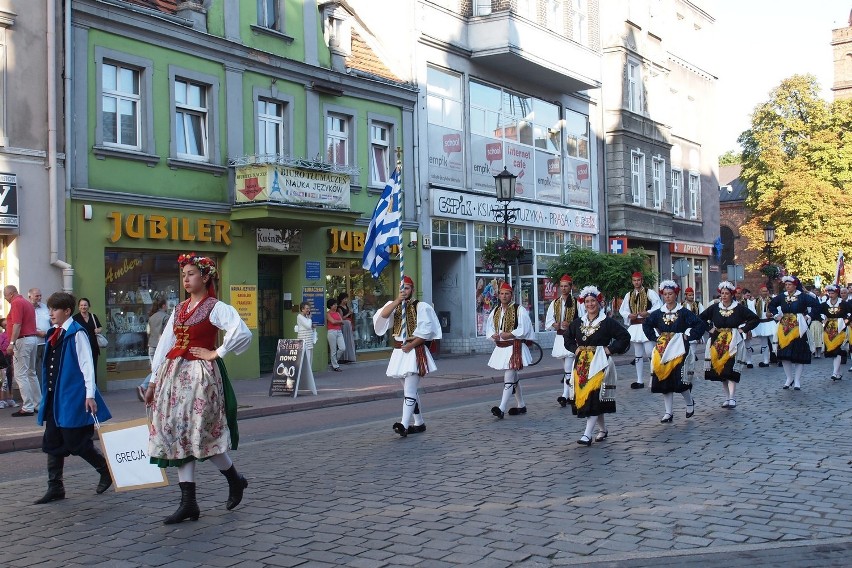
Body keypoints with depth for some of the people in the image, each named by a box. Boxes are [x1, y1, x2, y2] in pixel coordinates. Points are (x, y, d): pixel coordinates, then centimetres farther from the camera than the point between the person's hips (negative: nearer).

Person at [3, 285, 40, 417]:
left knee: (20, 375, -7)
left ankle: (28, 408, -8)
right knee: (31, 373, 15)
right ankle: (38, 405, 18)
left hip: (22, 340, -10)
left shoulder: (16, 303, -10)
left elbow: (17, 325, -20)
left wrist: (11, 343, -22)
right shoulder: (28, 303, 18)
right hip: (33, 338, 10)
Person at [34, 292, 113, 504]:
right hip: (54, 399, 8)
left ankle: (106, 471, 18)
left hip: (74, 398, -8)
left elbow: (87, 365, -14)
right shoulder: (54, 334, 13)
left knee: (76, 443, -2)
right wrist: (47, 395, 16)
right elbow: (50, 367, 17)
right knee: (52, 443, 8)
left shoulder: (76, 334, -10)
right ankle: (55, 487, 16)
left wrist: (90, 394, -18)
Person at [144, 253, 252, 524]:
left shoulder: (215, 308, -7)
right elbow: (165, 344, 16)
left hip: (201, 374, -7)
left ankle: (235, 480, 19)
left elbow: (242, 333, -21)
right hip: (174, 374, 7)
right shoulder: (179, 309, 14)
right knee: (178, 436, 3)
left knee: (202, 434, -7)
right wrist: (154, 379, 14)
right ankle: (188, 503, 7)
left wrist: (217, 353, -13)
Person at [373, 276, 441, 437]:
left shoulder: (421, 307, -3)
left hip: (415, 352, -6)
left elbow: (426, 330, -10)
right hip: (399, 352, 6)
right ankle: (419, 423, 23)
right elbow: (383, 315, -10)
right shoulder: (394, 306, 11)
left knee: (409, 390, -15)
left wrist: (411, 345, -15)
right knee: (410, 390, 13)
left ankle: (404, 425, -25)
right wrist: (398, 300, -18)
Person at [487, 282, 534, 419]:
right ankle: (521, 405, 29)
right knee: (514, 377, 17)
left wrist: (509, 335, -21)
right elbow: (489, 327, 15)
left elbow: (524, 329, -14)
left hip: (514, 347, -7)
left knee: (508, 378, -13)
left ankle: (502, 409, -19)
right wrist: (493, 335, -6)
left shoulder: (519, 310, -8)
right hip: (500, 348, 7)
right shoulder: (495, 312, 11)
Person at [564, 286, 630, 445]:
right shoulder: (577, 323, 11)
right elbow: (568, 339, 25)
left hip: (599, 363, -5)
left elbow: (625, 337, -3)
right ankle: (603, 430, 24)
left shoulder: (608, 322, -3)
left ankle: (587, 435, -16)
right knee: (582, 395, 6)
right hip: (581, 364, 5)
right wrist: (575, 349, 8)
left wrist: (611, 349, -9)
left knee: (594, 397, -13)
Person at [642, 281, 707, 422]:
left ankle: (690, 402, 19)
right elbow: (646, 325, 21)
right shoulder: (658, 313, 6)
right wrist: (654, 337, 10)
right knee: (664, 381, 3)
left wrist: (688, 336, -7)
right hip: (662, 350, 4)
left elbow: (701, 325, -3)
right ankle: (668, 413, 11)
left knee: (680, 381, -11)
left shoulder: (683, 312, -3)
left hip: (678, 349, -4)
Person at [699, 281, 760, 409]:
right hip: (717, 342, 4)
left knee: (731, 370, -14)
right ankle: (727, 397, 14)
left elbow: (755, 319, -1)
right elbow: (700, 318, 14)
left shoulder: (739, 308, -4)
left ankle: (732, 399, -16)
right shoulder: (715, 307, 3)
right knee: (719, 370, 5)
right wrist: (709, 328, 4)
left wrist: (743, 329, -6)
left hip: (733, 342, -4)